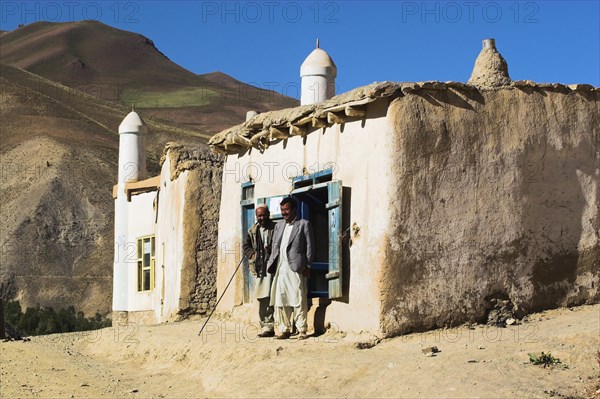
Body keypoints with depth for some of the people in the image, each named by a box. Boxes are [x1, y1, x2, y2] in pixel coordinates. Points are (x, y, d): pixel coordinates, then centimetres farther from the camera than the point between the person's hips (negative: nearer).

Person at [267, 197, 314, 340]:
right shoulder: (279, 225, 20)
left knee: (298, 299, -6)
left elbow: (310, 246, 0)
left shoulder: (304, 224, 4)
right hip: (280, 267, 5)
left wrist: (307, 266, -6)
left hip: (296, 267, -5)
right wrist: (271, 264, 8)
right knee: (280, 299, 3)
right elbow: (275, 246, 19)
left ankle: (302, 330, -2)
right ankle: (284, 329, 9)